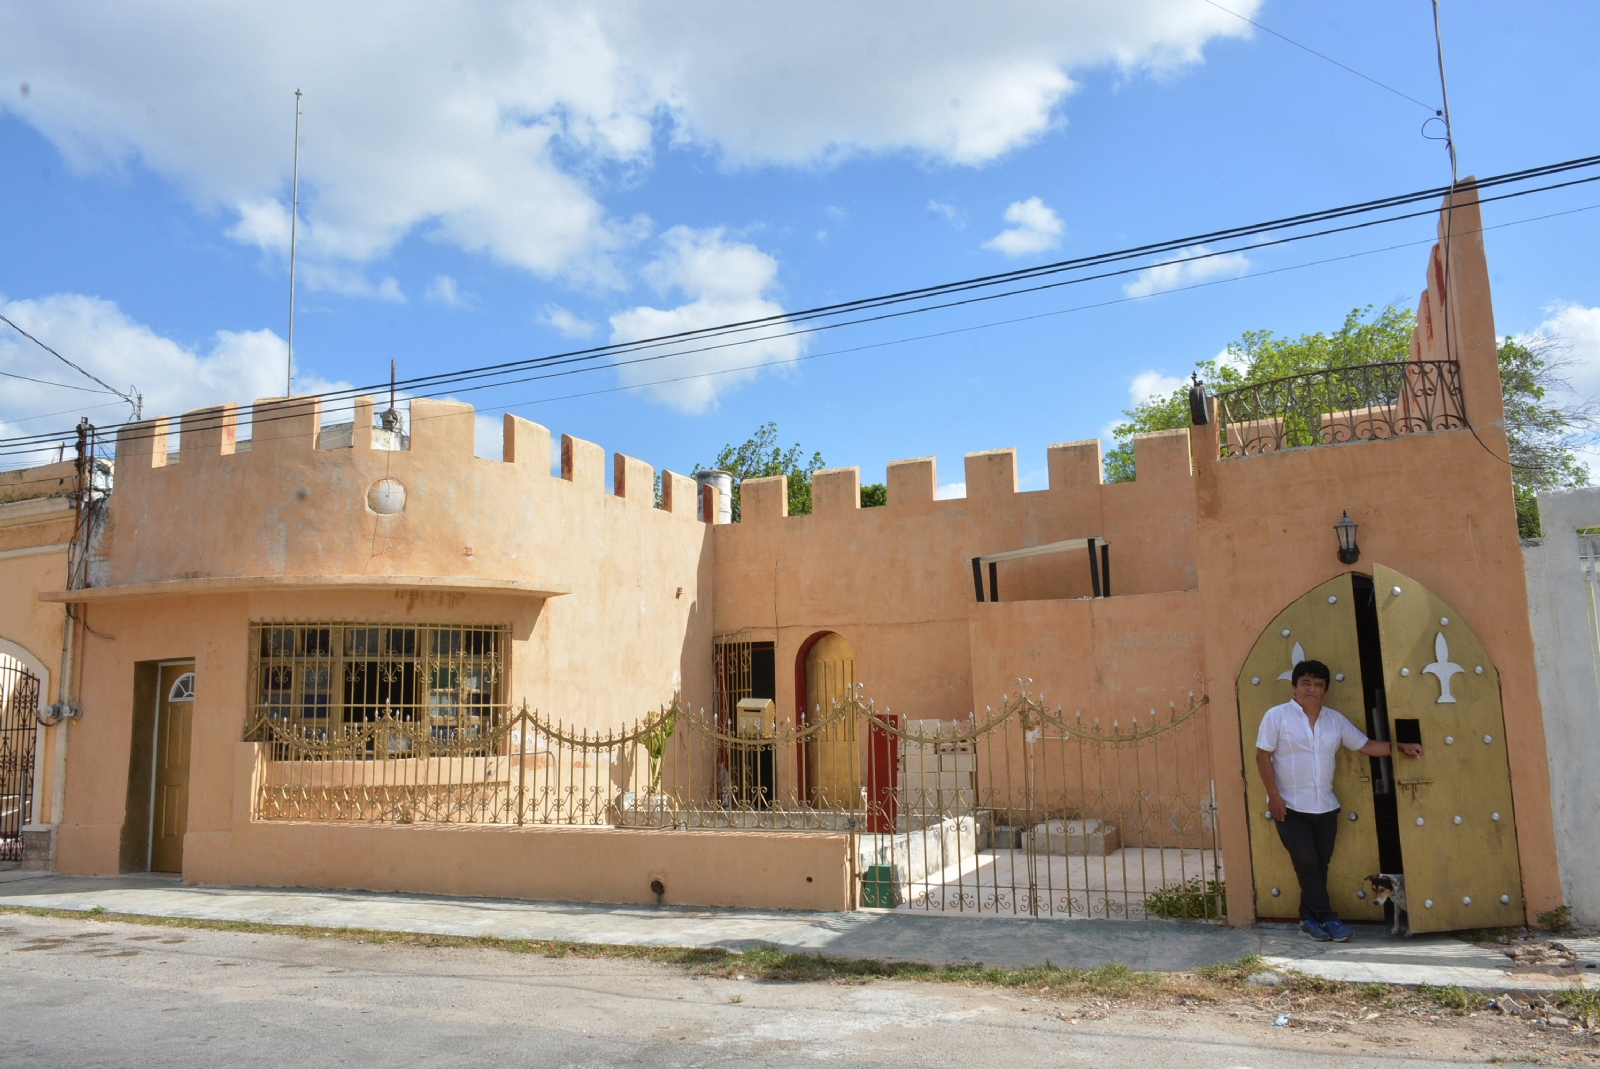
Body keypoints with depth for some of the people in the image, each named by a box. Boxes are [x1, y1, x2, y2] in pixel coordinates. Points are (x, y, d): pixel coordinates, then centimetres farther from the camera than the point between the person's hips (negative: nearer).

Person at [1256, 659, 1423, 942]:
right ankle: (1327, 918, 5)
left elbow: (1366, 745, 12)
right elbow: (1263, 756, -8)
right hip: (1291, 806, -5)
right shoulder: (1277, 716, -7)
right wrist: (1274, 796, -14)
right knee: (1307, 864, -4)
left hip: (1325, 806, 5)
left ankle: (1309, 918, 19)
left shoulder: (1335, 720, 8)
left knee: (1319, 865, 9)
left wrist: (1400, 747, -2)